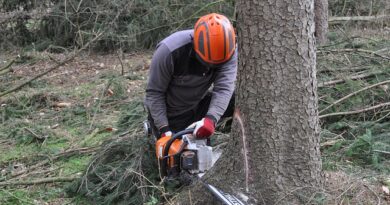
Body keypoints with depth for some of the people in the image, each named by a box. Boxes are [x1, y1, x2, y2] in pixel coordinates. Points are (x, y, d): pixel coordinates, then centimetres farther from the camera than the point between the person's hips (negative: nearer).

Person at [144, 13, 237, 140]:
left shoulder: (226, 48, -23)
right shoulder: (170, 51, -33)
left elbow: (224, 88, -32)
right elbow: (154, 92, -22)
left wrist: (211, 119, -49)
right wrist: (163, 129, -26)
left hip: (199, 105, 3)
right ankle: (156, 127, 24)